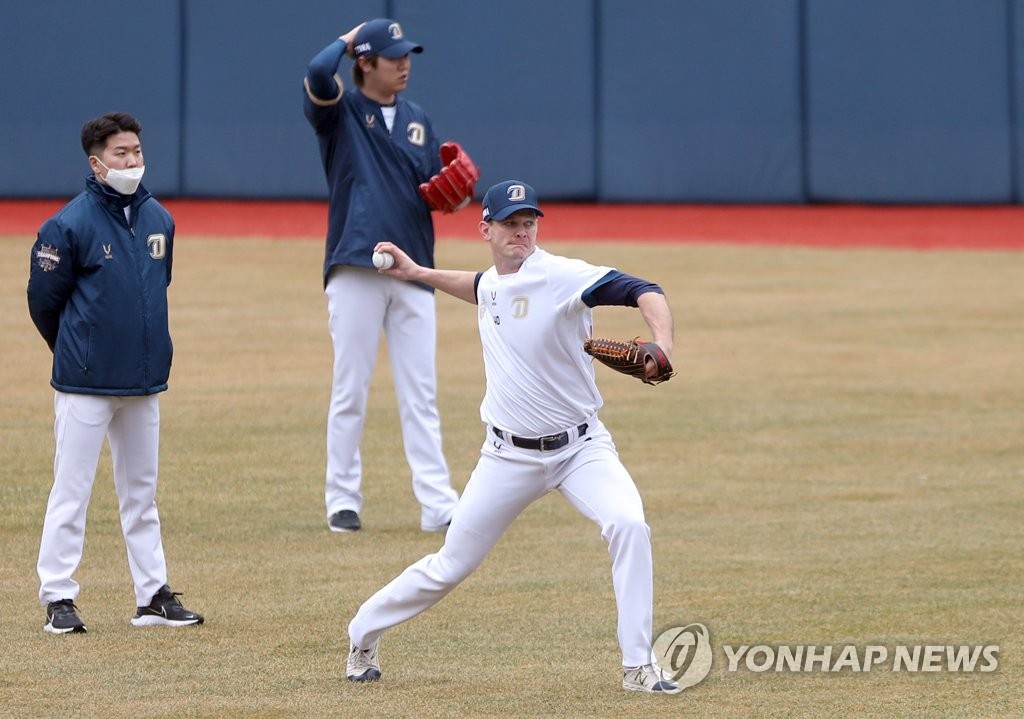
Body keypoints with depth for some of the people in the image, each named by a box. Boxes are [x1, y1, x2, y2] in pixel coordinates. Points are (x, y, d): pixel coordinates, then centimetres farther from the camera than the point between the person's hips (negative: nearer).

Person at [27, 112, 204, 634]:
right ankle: (58, 597, 4)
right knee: (71, 492, -2)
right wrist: (76, 356, 7)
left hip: (143, 380, 6)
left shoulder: (158, 220, 6)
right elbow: (43, 299, -5)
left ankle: (153, 596, 17)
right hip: (85, 384, -6)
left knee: (140, 492, 12)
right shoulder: (70, 225, -12)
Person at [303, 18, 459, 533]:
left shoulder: (418, 121, 16)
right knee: (349, 391, 0)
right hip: (355, 269, -4)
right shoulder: (339, 110, 1)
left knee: (420, 394, 2)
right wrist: (348, 40, -3)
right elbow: (318, 74, -21)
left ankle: (437, 505, -1)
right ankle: (342, 500, 8)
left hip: (413, 271, 4)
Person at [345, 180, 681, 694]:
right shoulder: (492, 284, 4)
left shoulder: (562, 277, -17)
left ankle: (638, 667, -21)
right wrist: (419, 274, 28)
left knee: (628, 526, -29)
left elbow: (641, 292, -30)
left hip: (580, 448, -4)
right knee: (450, 566, 7)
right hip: (509, 456, 4)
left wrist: (661, 344, -48)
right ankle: (363, 635, 30)